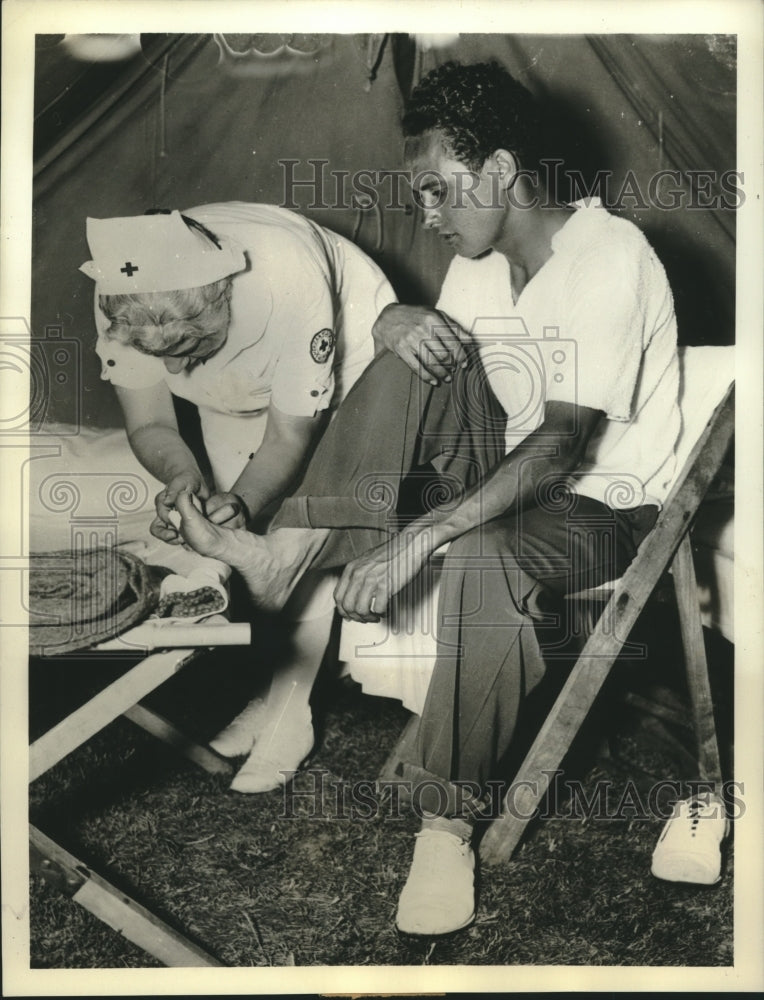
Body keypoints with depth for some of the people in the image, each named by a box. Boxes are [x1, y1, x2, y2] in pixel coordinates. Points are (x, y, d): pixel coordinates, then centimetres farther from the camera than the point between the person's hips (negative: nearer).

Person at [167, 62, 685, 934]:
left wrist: (417, 539, -35)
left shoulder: (609, 258, -20)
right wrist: (397, 322, -15)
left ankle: (448, 821, -23)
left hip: (605, 502, -7)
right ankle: (278, 560, -18)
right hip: (511, 465, 7)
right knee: (410, 361, -15)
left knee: (482, 557, -39)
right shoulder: (479, 255, 4)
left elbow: (564, 445, -28)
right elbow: (429, 385, 9)